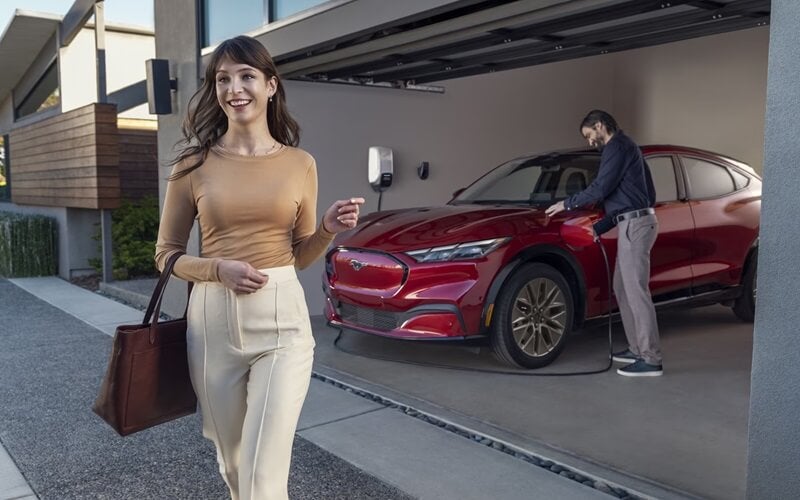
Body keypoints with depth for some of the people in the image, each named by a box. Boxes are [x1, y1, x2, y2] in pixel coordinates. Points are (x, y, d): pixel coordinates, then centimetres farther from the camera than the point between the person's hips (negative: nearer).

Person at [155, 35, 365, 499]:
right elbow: (167, 254, 5)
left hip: (282, 320, -1)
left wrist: (329, 229, -8)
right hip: (213, 322, 1)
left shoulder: (300, 163, 3)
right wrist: (219, 269, -13)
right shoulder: (195, 164, 1)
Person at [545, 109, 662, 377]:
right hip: (634, 222, 11)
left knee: (636, 290, -10)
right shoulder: (622, 147, 24)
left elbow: (600, 188, -15)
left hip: (635, 224, -11)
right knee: (623, 287, 15)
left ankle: (651, 360, -7)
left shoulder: (617, 146, -8)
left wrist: (567, 204, -3)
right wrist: (599, 228, 21)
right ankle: (638, 348, 21)